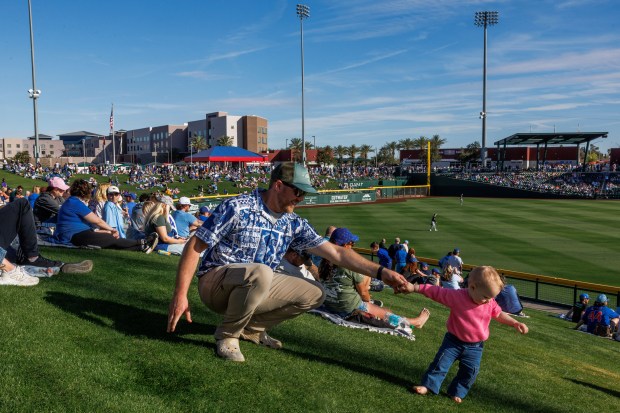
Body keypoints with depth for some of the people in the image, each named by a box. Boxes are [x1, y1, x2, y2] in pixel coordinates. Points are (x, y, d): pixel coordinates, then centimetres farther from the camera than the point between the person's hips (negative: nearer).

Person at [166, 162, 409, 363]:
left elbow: (336, 253, 0)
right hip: (214, 282, -6)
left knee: (314, 295, -4)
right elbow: (194, 247, -15)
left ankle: (251, 328, 11)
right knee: (260, 273, -37)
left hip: (255, 288, 7)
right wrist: (180, 295, -21)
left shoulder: (293, 223, 1)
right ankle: (227, 335, -11)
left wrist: (380, 272, -7)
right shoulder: (237, 208, -18)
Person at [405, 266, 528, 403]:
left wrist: (515, 323, 0)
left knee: (470, 369, 2)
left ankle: (457, 392, 20)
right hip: (453, 340, -3)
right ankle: (428, 384, 10)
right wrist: (414, 287, -19)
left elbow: (499, 314, 9)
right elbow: (435, 291, -18)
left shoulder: (490, 303, -9)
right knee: (441, 362, -4)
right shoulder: (456, 296, -22)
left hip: (475, 346, 3)